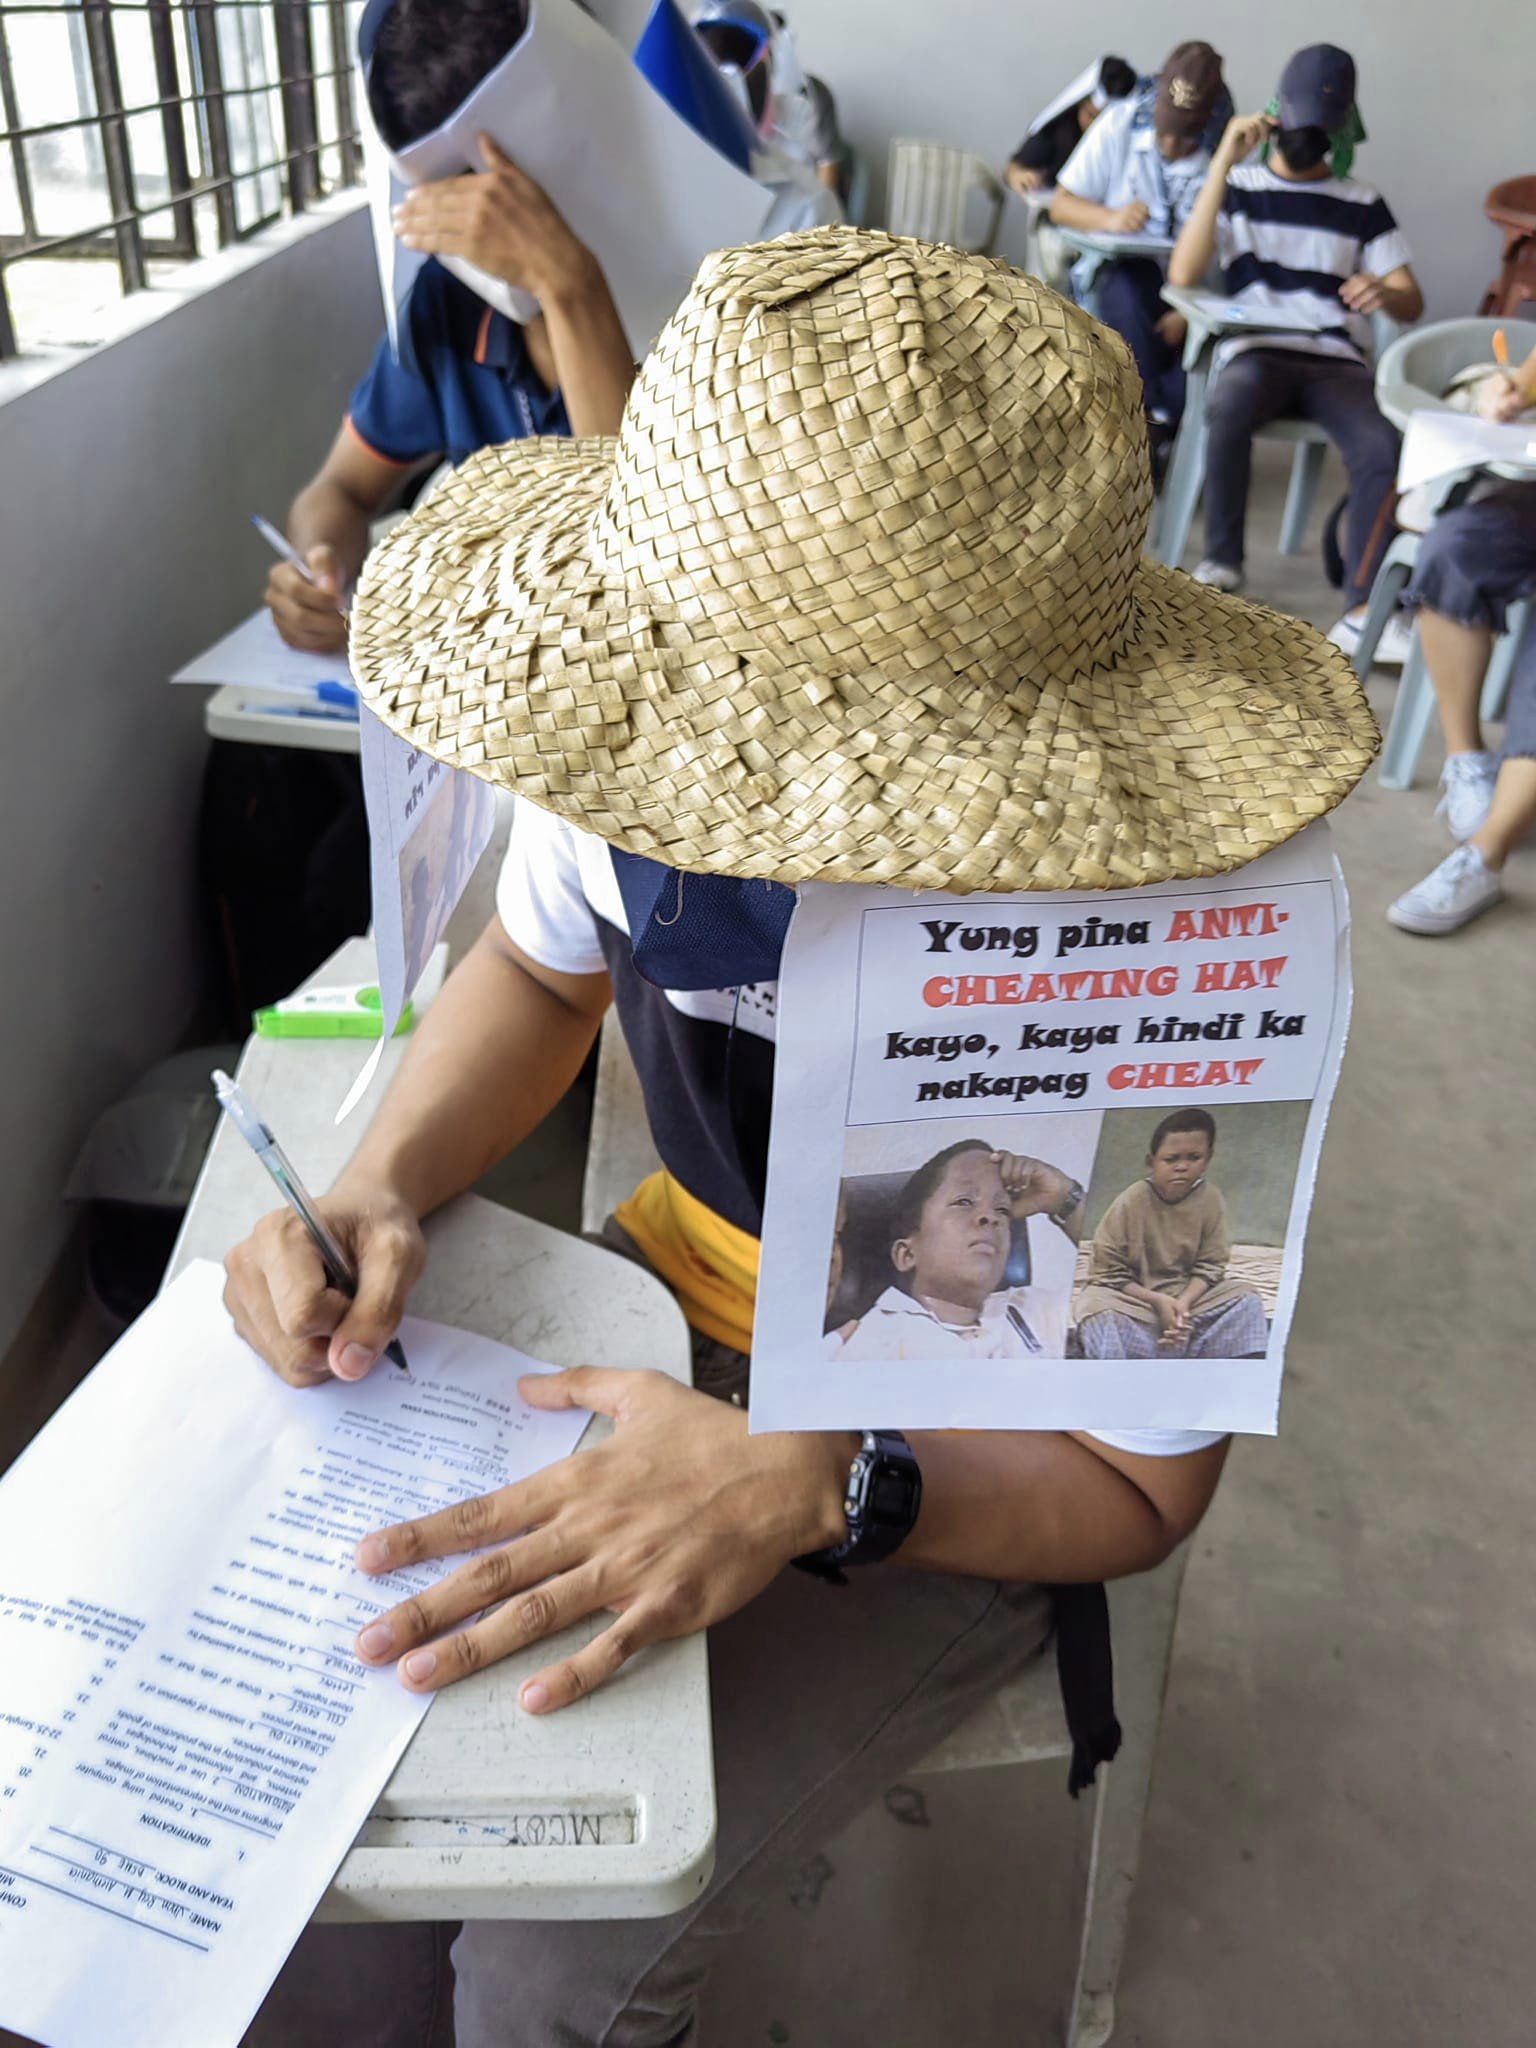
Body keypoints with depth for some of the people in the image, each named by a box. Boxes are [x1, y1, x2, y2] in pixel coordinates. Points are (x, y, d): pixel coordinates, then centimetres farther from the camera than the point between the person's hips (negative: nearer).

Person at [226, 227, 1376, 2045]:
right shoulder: (650, 773, -21)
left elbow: (1136, 1486, -19)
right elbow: (540, 972, 2)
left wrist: (813, 1488, -37)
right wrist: (385, 1187, -17)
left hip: (963, 1462, -3)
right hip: (682, 1314, 4)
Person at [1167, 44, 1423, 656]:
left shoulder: (1363, 203, 14)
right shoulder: (1238, 186, 11)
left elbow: (1412, 303, 10)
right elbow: (1182, 274, -6)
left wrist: (1385, 293, -16)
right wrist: (1223, 162, -10)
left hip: (1337, 360, 2)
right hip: (1256, 351, -1)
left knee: (1384, 448, -31)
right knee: (1228, 411, -39)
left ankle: (1360, 612, -28)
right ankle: (1221, 563, -20)